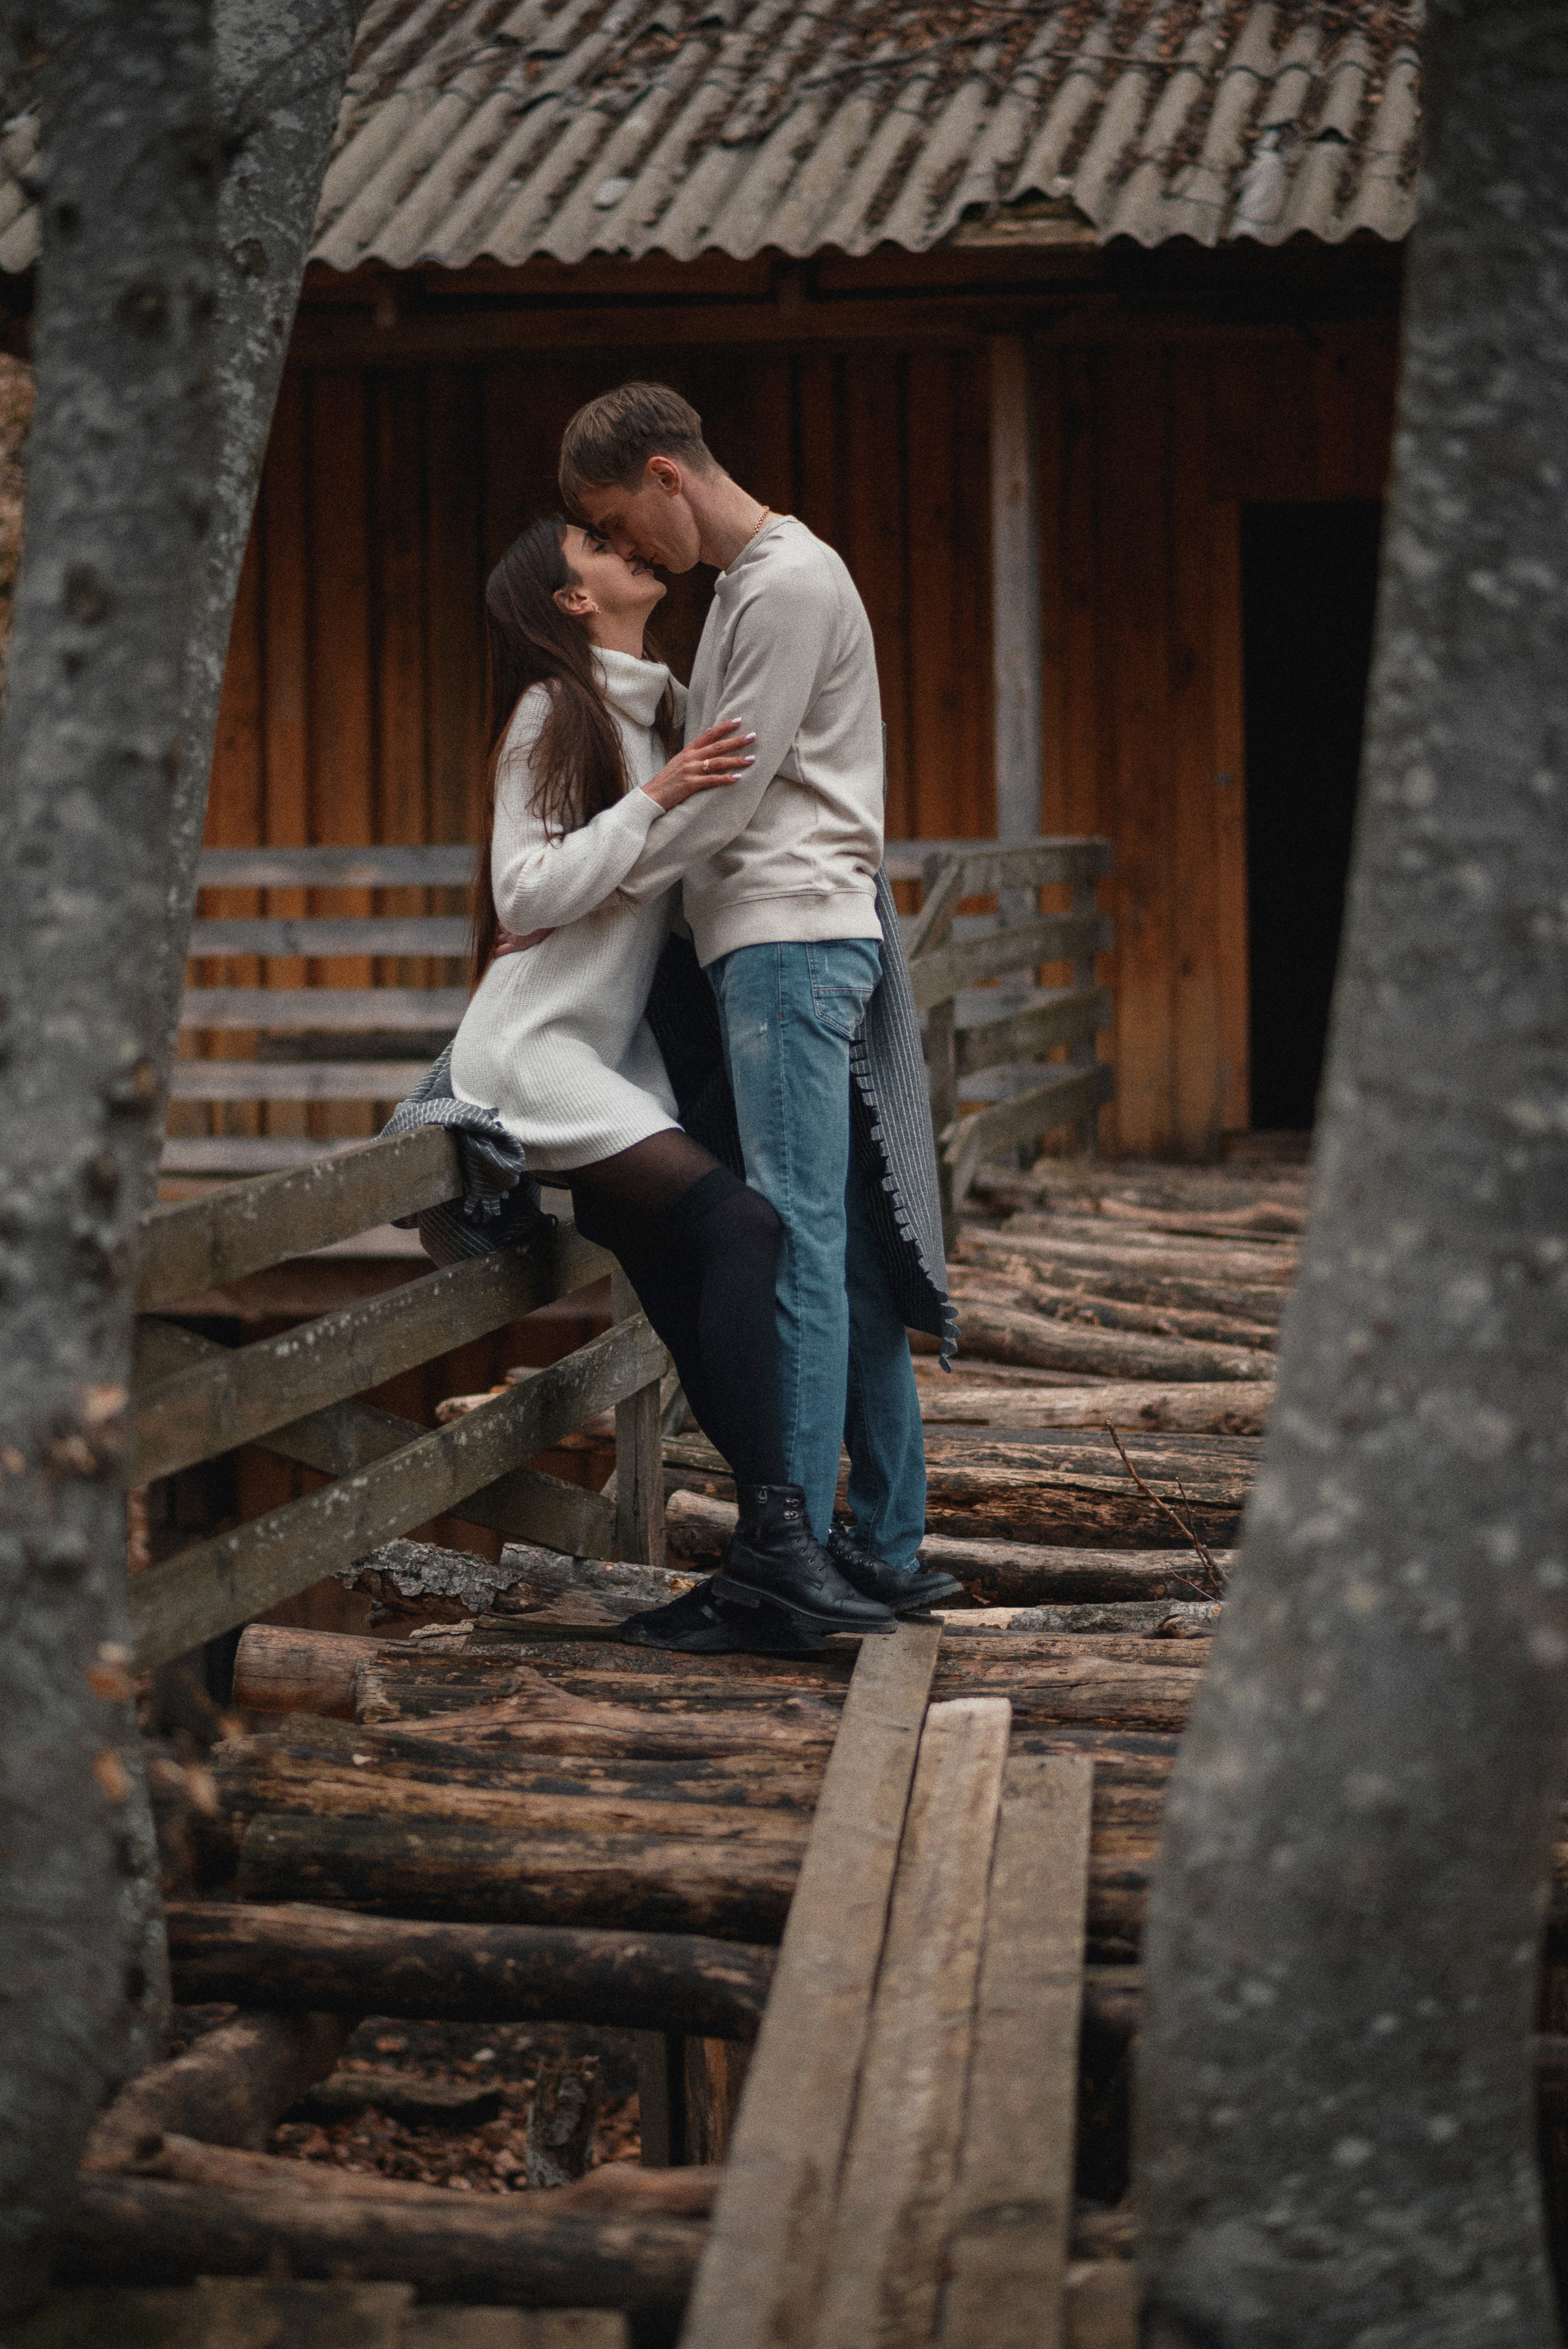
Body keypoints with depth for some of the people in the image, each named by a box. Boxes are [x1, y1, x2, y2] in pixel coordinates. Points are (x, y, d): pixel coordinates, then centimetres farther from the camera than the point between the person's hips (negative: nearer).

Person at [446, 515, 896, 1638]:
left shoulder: (666, 707, 17)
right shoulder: (552, 711, -7)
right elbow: (525, 891, -14)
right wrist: (655, 798, -19)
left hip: (616, 1056, 8)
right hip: (534, 1050, -8)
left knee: (688, 1295, -4)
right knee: (739, 1223, -25)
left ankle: (761, 1549, -6)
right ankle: (774, 1529, -27)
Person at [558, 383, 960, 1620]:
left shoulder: (789, 582, -9)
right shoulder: (747, 581, 22)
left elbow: (728, 791, -12)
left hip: (794, 939, -10)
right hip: (803, 943, 10)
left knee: (798, 1243, -10)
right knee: (851, 1248, 9)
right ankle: (889, 1543, 12)